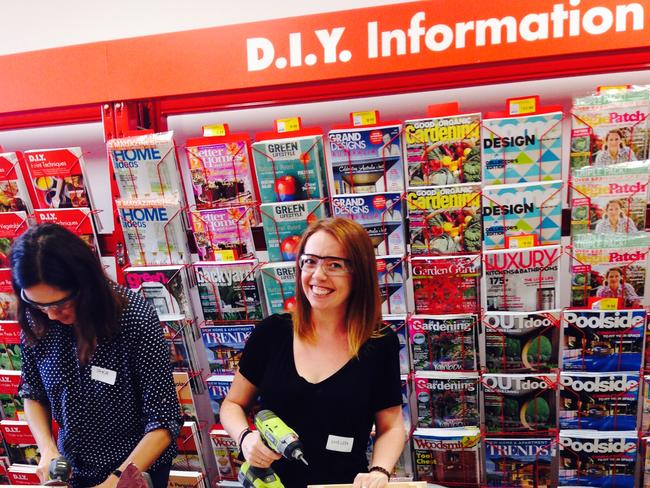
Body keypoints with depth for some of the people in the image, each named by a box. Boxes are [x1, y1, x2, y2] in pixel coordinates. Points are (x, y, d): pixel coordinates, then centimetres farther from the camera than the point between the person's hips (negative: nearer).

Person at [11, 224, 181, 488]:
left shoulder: (135, 320, -28)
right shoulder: (36, 322, -14)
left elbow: (164, 421, -24)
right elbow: (33, 393, 2)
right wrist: (48, 450, -11)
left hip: (139, 466, -4)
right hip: (73, 466, 5)